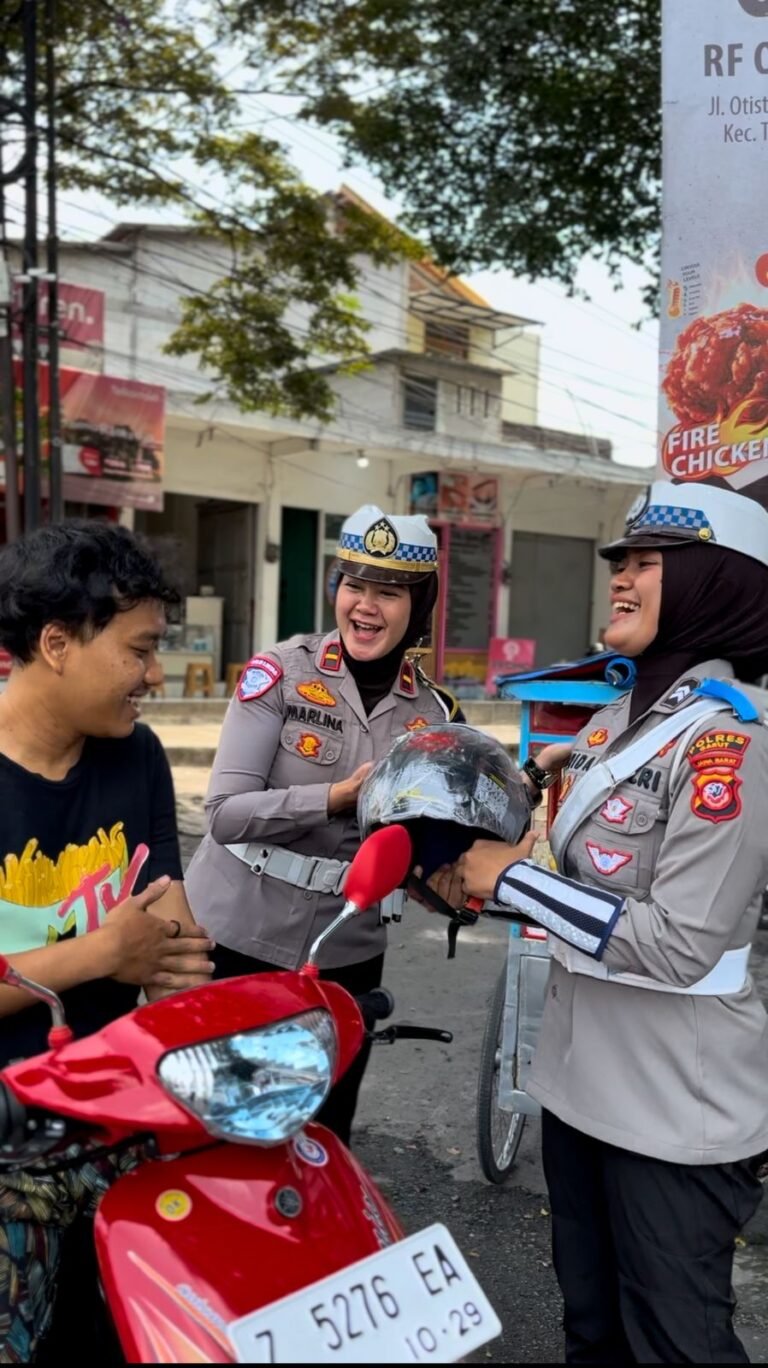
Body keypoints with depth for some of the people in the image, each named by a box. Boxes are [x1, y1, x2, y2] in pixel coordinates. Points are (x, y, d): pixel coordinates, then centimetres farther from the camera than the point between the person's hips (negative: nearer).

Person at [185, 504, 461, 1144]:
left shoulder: (433, 712, 2)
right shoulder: (281, 671, -9)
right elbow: (226, 813, -16)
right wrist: (339, 797, -27)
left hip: (345, 954, 3)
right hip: (234, 939, -3)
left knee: (324, 1136, 16)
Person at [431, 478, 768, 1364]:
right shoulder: (619, 718, 7)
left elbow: (679, 945, -26)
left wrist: (510, 878, -20)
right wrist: (481, 883, -3)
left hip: (674, 1104, -8)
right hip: (583, 1074, 8)